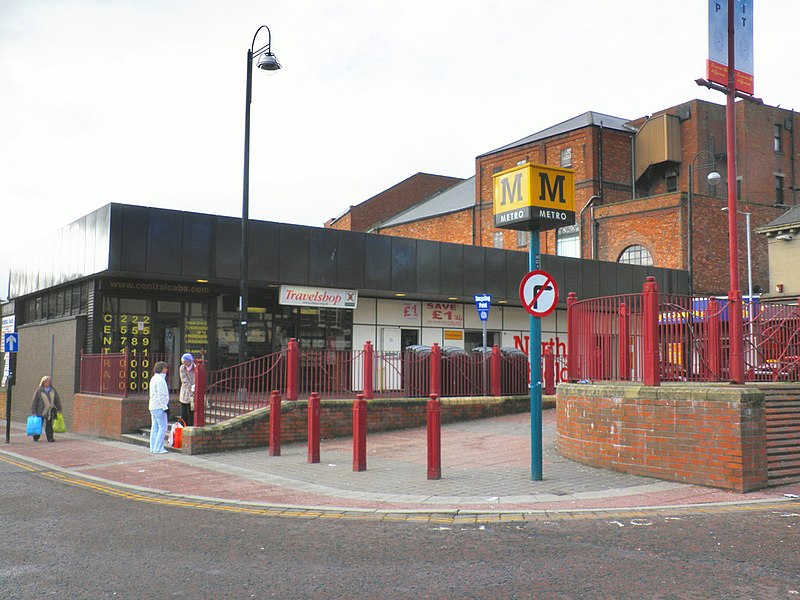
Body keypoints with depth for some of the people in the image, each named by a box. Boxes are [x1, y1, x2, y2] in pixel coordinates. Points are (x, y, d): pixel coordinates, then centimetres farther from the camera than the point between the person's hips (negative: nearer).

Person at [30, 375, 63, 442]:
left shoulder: (53, 390, 5)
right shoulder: (39, 390, -5)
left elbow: (57, 400, 13)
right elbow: (34, 401, -4)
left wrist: (59, 409, 11)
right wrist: (33, 412, -7)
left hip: (50, 411, 2)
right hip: (40, 411, -2)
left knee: (49, 425, 2)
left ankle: (50, 438, 3)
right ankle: (36, 438, 18)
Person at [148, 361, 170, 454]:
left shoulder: (154, 378, 16)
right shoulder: (160, 380, -16)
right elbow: (161, 395, -19)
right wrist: (164, 407, -16)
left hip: (153, 406, 10)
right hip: (159, 407, -10)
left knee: (155, 427, 11)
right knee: (163, 427, -7)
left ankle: (153, 447, 13)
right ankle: (158, 448, -8)